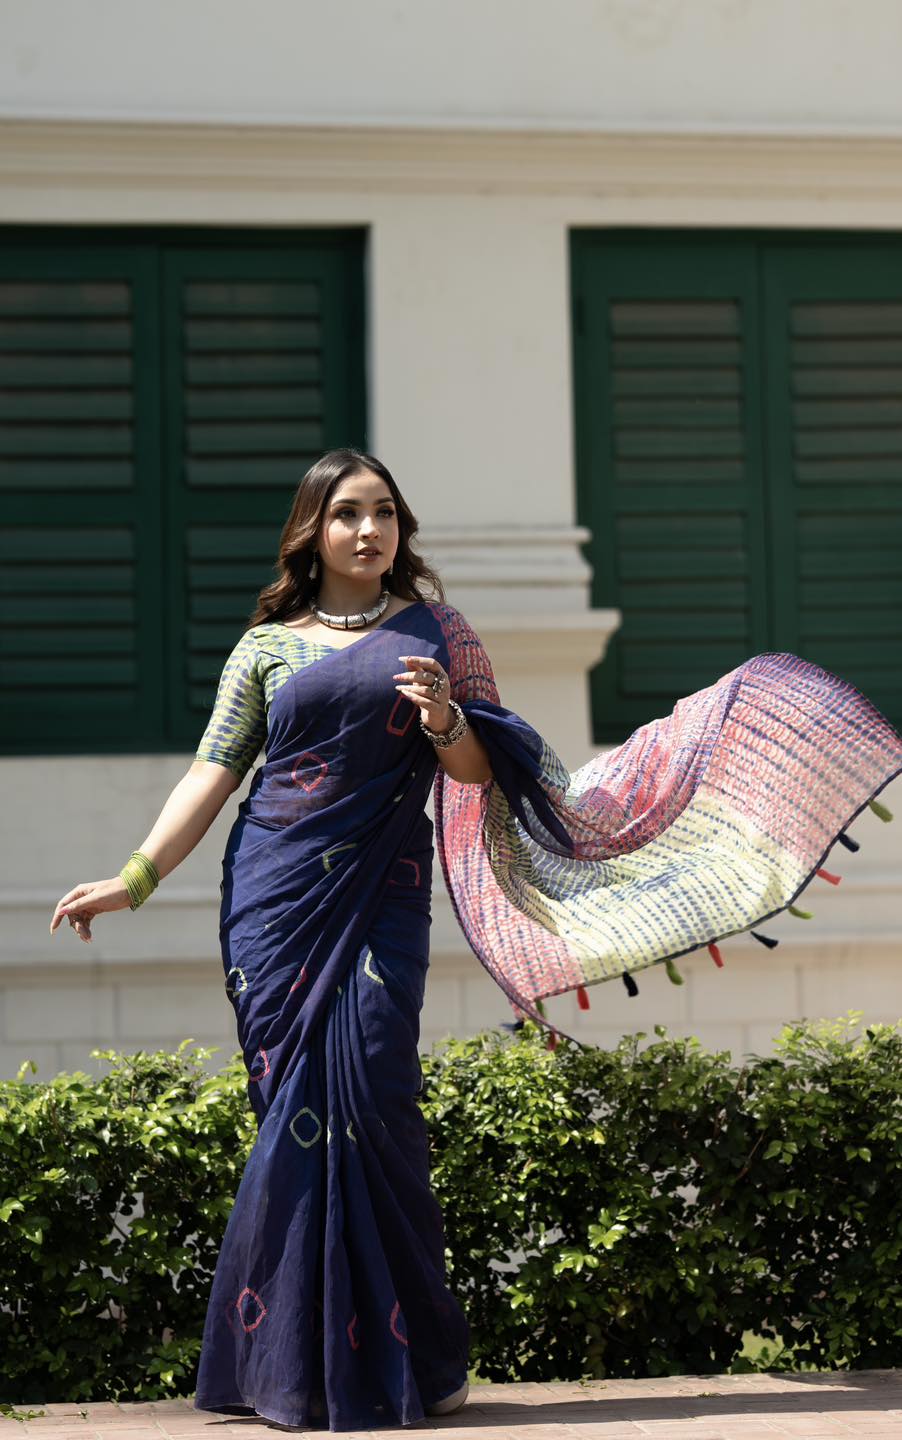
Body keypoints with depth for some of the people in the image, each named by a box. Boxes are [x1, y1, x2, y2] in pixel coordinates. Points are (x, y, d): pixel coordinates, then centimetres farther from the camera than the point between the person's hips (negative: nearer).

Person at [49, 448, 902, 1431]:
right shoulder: (267, 645, 11)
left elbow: (481, 771, 8)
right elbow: (213, 772, 10)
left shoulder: (436, 632, 11)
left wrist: (443, 721, -13)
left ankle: (404, 1360, -2)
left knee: (370, 1096, -11)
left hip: (380, 894, -1)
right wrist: (134, 878, 3)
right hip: (276, 893, 1)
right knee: (298, 1105, -4)